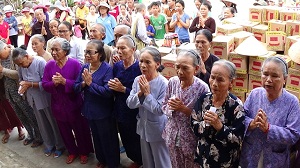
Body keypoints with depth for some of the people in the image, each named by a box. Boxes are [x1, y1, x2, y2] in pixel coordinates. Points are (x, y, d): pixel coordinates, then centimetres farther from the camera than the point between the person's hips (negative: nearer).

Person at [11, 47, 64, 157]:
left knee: (53, 123, 10)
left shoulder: (40, 62, -22)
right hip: (33, 100, 6)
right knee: (43, 124, 18)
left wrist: (30, 84, -23)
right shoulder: (21, 66, -3)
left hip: (45, 99, -5)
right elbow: (21, 79, 13)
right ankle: (49, 145, 38)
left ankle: (59, 146, 29)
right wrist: (22, 86, -7)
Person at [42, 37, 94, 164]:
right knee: (65, 131, 20)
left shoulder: (74, 64, -14)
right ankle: (72, 151, 42)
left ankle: (84, 152, 36)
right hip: (58, 105, 4)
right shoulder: (49, 65, -2)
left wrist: (64, 81, -28)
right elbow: (44, 85, -4)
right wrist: (54, 83, -23)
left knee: (80, 130, 12)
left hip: (74, 105, -4)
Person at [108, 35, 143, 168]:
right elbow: (114, 91, 9)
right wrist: (112, 86, -12)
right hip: (120, 110, 6)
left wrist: (123, 89, -23)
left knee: (135, 141, 11)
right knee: (125, 139, 19)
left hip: (134, 112, -6)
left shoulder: (139, 67, -17)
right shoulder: (117, 66, 1)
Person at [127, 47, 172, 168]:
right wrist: (140, 93, -22)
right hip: (143, 127, 6)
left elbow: (160, 110, -24)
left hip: (158, 130, -5)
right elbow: (129, 104, -6)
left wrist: (147, 93, -25)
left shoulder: (163, 83, -22)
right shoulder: (137, 80, -5)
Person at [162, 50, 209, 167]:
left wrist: (184, 109, -25)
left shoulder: (202, 87, -20)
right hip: (173, 136, 4)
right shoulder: (172, 82, -6)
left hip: (192, 139, -4)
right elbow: (164, 107, 5)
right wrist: (171, 108, -17)